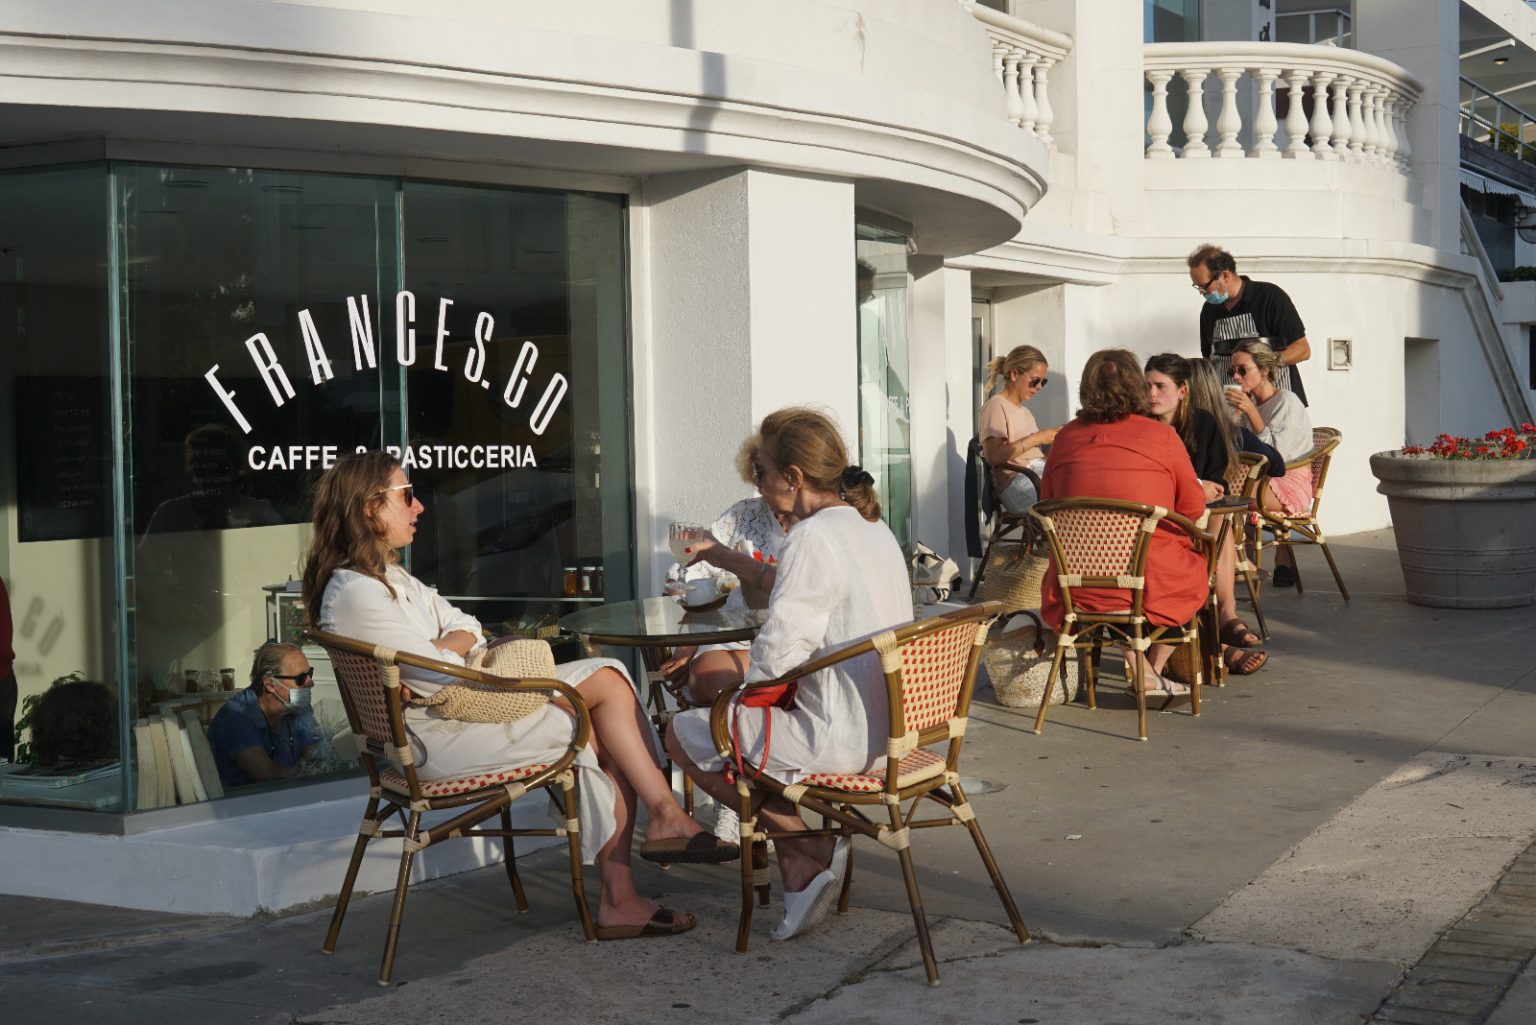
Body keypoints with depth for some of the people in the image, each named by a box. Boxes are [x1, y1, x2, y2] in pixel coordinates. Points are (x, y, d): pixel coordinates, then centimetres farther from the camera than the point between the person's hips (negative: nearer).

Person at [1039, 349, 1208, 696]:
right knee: (1198, 567, 28)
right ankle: (1155, 667, 31)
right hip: (1149, 584, -3)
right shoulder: (1162, 436, -4)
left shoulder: (1066, 437, 3)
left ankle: (1145, 673, 20)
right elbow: (1193, 507, 5)